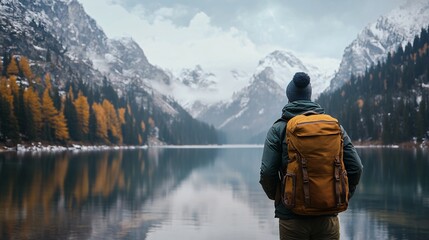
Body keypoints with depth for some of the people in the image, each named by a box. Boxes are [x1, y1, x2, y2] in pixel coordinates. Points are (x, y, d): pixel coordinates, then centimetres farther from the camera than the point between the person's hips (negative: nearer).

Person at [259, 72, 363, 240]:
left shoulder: (278, 129, -3)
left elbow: (267, 172, -11)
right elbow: (356, 167, 0)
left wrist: (276, 197, 8)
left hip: (292, 218, -2)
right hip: (328, 217, 2)